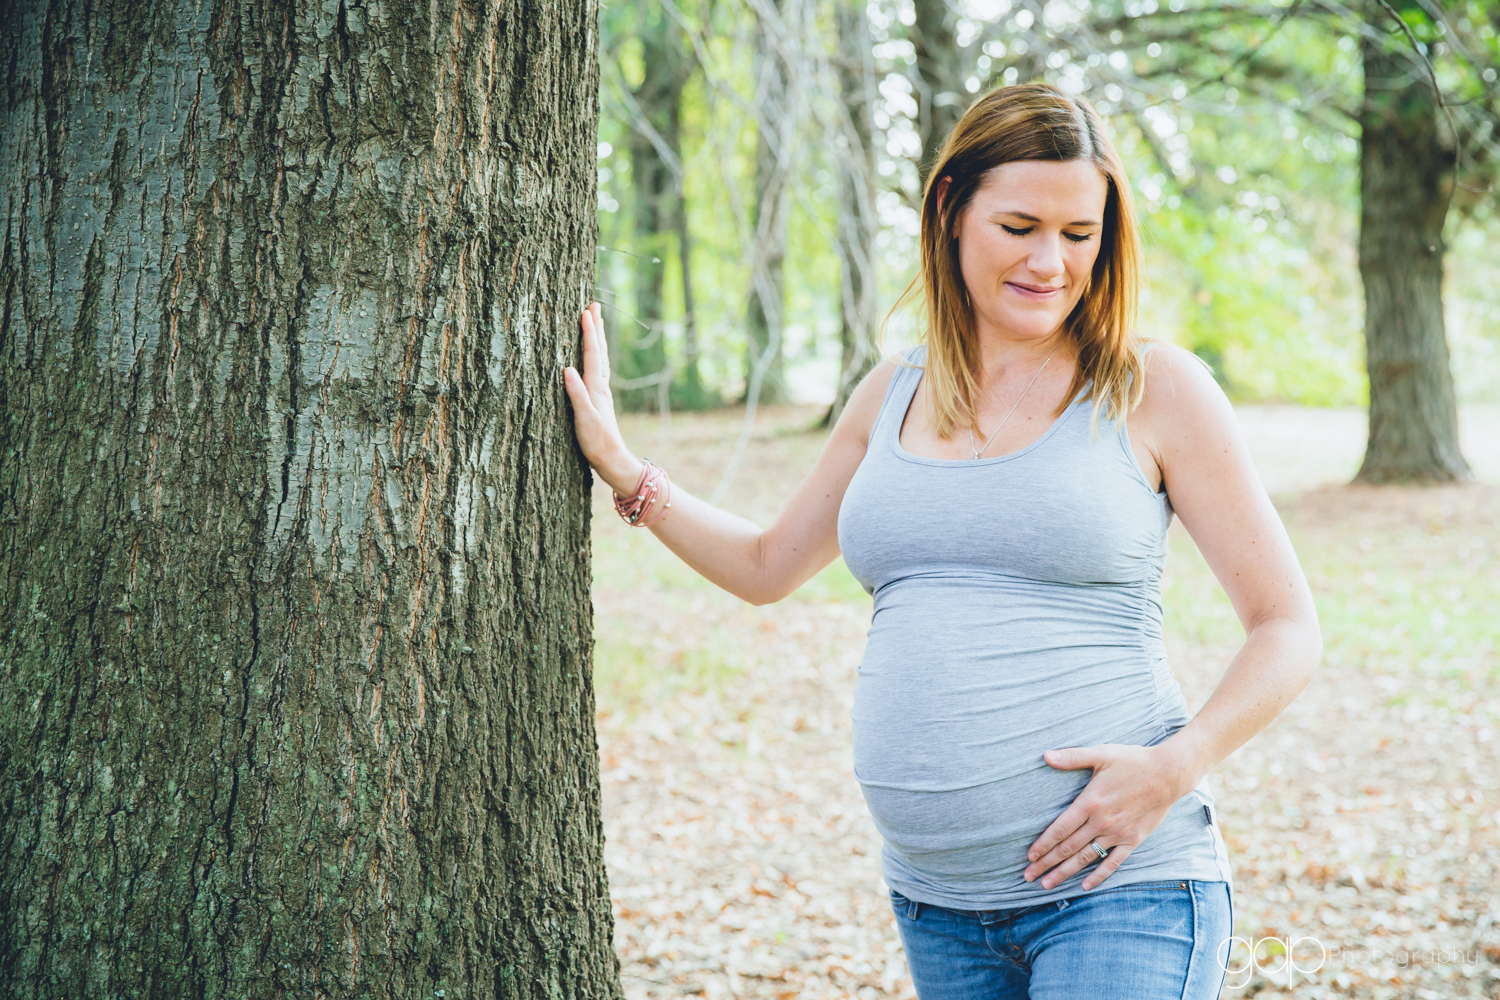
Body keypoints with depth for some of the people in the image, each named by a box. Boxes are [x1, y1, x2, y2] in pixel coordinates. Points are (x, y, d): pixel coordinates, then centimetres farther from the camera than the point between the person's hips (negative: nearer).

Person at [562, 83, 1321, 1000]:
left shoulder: (1155, 390, -2)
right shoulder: (894, 396, 11)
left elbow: (1290, 631, 0)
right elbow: (766, 568, 26)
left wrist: (1175, 766, -15)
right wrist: (620, 468, 18)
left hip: (1118, 890, -5)